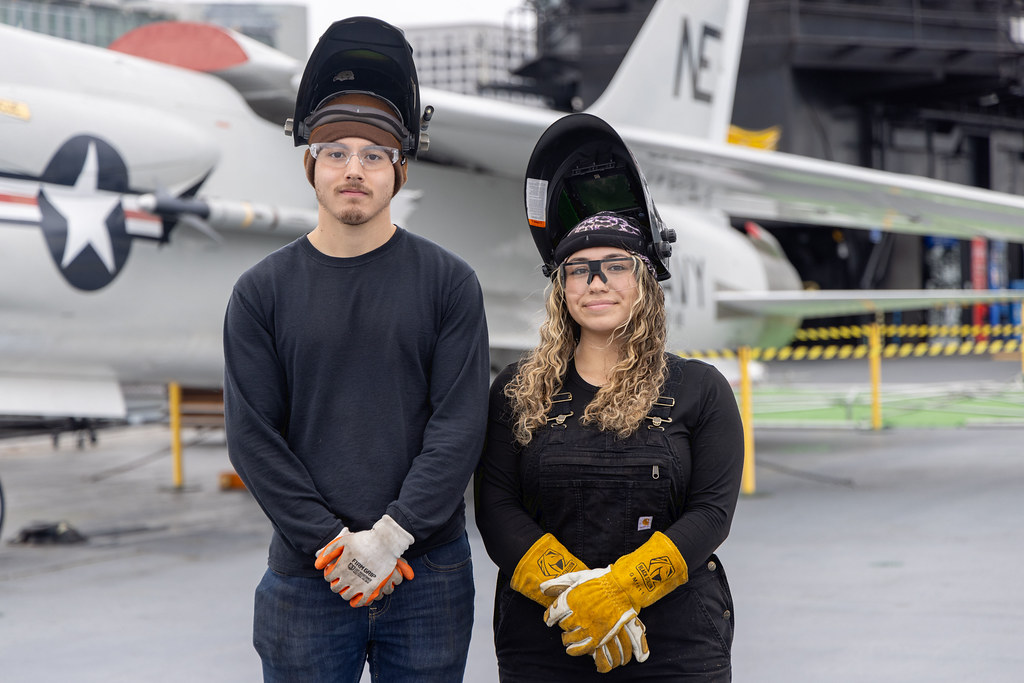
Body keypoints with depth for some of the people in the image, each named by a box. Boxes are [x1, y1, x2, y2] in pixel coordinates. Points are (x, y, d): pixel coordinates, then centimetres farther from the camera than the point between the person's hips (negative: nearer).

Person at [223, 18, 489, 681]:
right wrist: (333, 546, -10)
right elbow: (253, 437, -1)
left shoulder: (449, 283, 3)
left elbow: (459, 426, -4)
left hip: (428, 571, 0)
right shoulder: (262, 292, 4)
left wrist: (391, 536, -14)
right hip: (306, 576, 0)